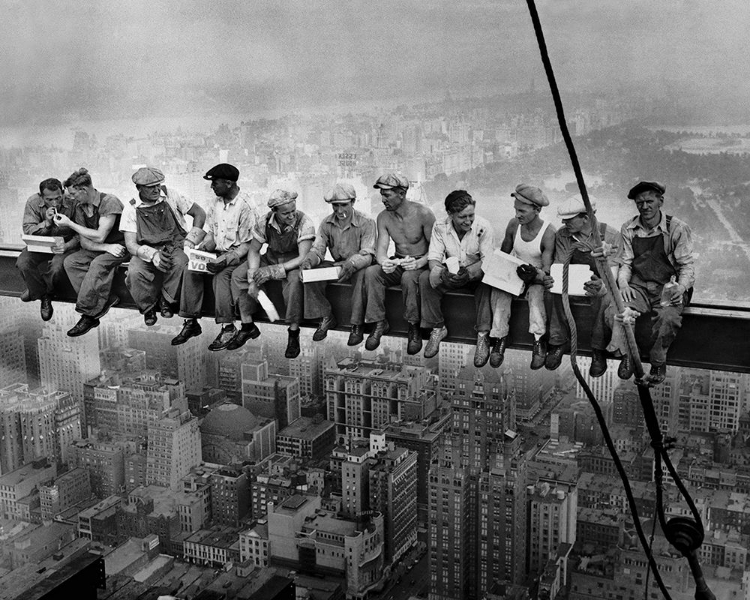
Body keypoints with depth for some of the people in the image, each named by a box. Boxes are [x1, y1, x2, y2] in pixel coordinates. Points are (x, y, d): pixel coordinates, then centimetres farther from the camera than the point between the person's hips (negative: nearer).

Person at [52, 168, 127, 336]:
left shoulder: (109, 202, -18)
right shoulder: (80, 207, 4)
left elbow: (99, 236, -22)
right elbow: (84, 242, 0)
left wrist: (70, 224, -15)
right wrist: (107, 247, -20)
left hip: (120, 246, -7)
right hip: (97, 250, 7)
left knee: (98, 264, -34)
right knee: (70, 262, -17)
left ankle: (87, 313, -25)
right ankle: (106, 300, -22)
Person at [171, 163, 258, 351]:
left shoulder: (246, 206, -15)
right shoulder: (216, 202, 8)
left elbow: (248, 244, -15)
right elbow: (210, 234, 14)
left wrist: (226, 259, -26)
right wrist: (203, 248, -7)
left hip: (238, 255, -7)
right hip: (217, 252, 7)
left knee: (221, 275, -34)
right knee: (190, 270, -17)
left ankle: (228, 327, -25)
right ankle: (191, 322, -12)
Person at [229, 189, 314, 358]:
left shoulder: (304, 223, -25)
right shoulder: (264, 222, -13)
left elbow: (303, 258, -28)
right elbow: (254, 251, -4)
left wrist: (274, 270, -35)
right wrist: (253, 279, -20)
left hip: (293, 263, -4)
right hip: (270, 259, 4)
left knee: (294, 281, -38)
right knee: (238, 275, -14)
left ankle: (293, 334, -24)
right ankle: (247, 326, -2)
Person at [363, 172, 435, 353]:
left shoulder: (423, 214, -15)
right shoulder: (383, 217, 0)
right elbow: (381, 248, -7)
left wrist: (419, 263, -33)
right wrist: (384, 262, -33)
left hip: (421, 265, -4)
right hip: (397, 264, 5)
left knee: (408, 277, -39)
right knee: (371, 272, -25)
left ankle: (414, 329, -22)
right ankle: (380, 323, -16)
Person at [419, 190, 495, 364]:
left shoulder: (483, 226, -17)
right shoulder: (440, 227, -10)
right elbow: (434, 258, -13)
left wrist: (469, 272, -40)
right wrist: (442, 272, -37)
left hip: (476, 273, -2)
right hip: (450, 273, 3)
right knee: (425, 278, -25)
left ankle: (483, 336, -29)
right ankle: (437, 328, -12)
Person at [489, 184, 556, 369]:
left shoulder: (548, 232, -17)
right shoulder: (513, 224, -5)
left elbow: (546, 269, -19)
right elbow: (503, 254, 9)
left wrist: (537, 275, -41)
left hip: (537, 276, -3)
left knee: (536, 292, -36)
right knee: (499, 289, -27)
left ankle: (539, 342, -32)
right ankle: (499, 338, -23)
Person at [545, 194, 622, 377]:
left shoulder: (610, 236, -12)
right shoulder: (563, 235, -3)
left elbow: (612, 271, -18)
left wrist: (602, 285, -40)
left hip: (600, 284, -2)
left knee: (603, 298, -37)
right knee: (558, 293, -32)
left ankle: (599, 352, -21)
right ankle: (558, 343, -17)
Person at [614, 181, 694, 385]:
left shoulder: (677, 228, -4)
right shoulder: (628, 229, 7)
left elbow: (687, 264, -2)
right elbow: (626, 263, 9)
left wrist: (681, 286, -21)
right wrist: (623, 283, -12)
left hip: (668, 289, -2)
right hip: (638, 287, 3)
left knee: (668, 317, -34)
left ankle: (658, 364, -9)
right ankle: (627, 354, -5)